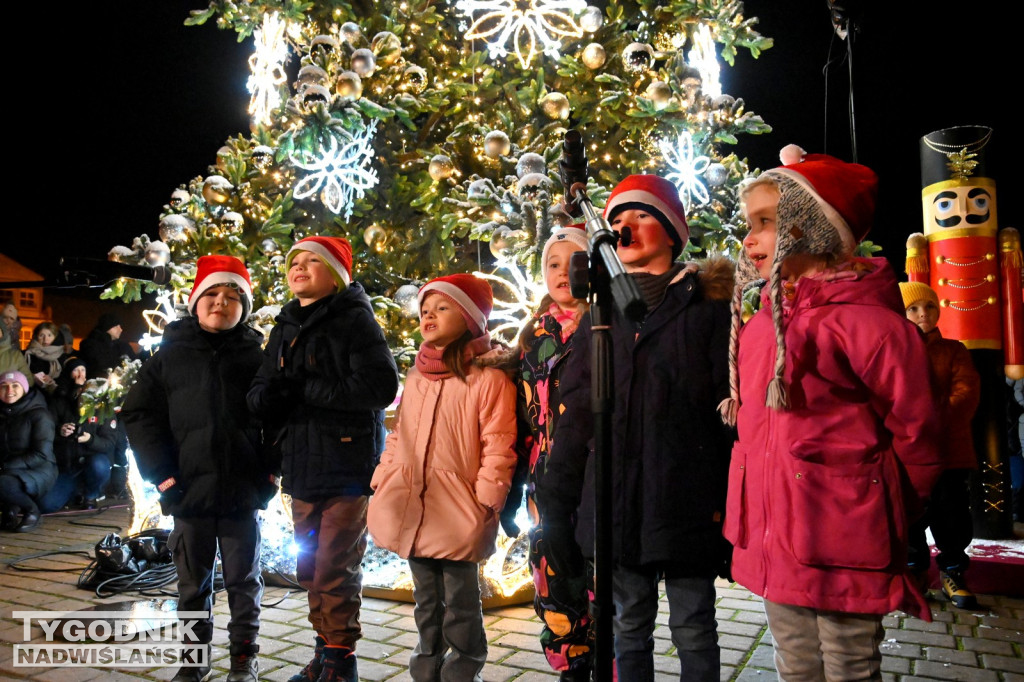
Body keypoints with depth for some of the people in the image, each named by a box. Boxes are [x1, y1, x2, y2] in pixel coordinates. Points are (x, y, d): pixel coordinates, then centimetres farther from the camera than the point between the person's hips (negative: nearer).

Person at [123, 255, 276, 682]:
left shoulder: (257, 357, 2)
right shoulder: (169, 354, 4)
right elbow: (139, 414, 2)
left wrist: (270, 469, -7)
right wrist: (161, 472, -6)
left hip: (244, 490, -1)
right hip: (190, 489, 1)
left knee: (243, 578, 10)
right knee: (193, 582, 14)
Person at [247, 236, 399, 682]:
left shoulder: (354, 319, -7)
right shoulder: (286, 327, 15)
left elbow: (381, 386, -21)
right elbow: (259, 394, 13)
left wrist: (306, 388, -17)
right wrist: (269, 394, -12)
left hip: (347, 467, -6)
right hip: (302, 469, 7)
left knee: (336, 569, -1)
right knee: (310, 569, 14)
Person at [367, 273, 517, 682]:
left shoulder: (488, 378, -10)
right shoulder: (416, 378, 12)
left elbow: (497, 447, -12)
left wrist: (486, 500, -15)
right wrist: (382, 480, 10)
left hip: (457, 512, -6)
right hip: (411, 508, 7)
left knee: (460, 600, 7)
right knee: (425, 596, 20)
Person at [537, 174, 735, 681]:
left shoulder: (706, 308, 0)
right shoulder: (600, 314, 11)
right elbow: (574, 416, 8)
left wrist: (733, 507, -10)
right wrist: (555, 509, 5)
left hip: (687, 503, -3)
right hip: (616, 506, 4)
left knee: (693, 629, 10)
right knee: (629, 630, 15)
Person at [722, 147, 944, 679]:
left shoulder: (862, 319, -15)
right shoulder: (760, 321, 9)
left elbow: (914, 431, -8)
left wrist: (883, 519, 2)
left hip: (841, 548, -7)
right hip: (775, 542, 7)